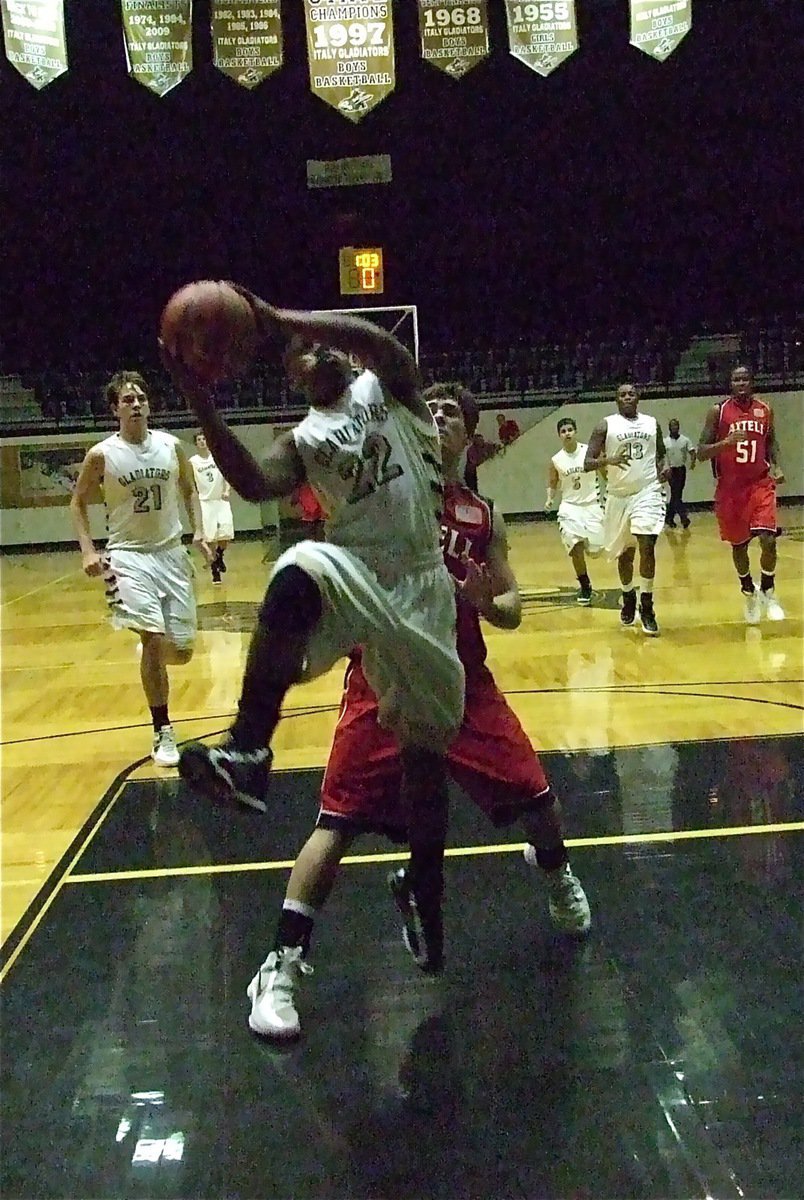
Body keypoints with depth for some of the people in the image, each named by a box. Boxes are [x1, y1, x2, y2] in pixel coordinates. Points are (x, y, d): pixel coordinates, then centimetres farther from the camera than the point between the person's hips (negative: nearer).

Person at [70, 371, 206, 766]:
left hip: (171, 553, 3)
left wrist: (198, 530, 0)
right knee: (153, 637, -18)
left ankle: (149, 655, 43)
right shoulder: (101, 455, -8)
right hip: (129, 555, -3)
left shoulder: (171, 446, -1)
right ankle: (162, 733, -4)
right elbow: (78, 502, 2)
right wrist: (88, 550, -10)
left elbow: (188, 490, 14)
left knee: (182, 651, 4)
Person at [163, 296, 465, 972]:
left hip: (419, 584, 0)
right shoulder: (303, 440, 9)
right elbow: (254, 485, -12)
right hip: (350, 573, 0)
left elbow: (384, 341, -18)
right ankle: (248, 751, -40)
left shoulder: (385, 387, 7)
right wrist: (199, 400, -20)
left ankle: (425, 893, 26)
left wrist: (279, 317, -20)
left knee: (425, 745, 6)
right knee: (297, 575, -39)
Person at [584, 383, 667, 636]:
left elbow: (661, 454, 23)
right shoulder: (606, 425, -1)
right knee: (625, 553, 12)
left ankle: (646, 606, -6)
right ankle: (628, 598, 36)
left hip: (647, 491, 0)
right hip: (618, 495, 0)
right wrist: (609, 460, -27)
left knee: (647, 546, -17)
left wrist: (662, 468, 0)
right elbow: (587, 463, -7)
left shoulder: (652, 423, 8)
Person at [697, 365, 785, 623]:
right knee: (738, 545, 11)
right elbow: (701, 452, -8)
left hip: (760, 484, 1)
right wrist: (726, 442, -26)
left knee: (768, 540, -14)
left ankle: (768, 592, 9)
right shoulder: (718, 411, -7)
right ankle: (748, 591, 35)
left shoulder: (765, 410, 3)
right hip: (730, 488, -1)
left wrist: (776, 466, 1)